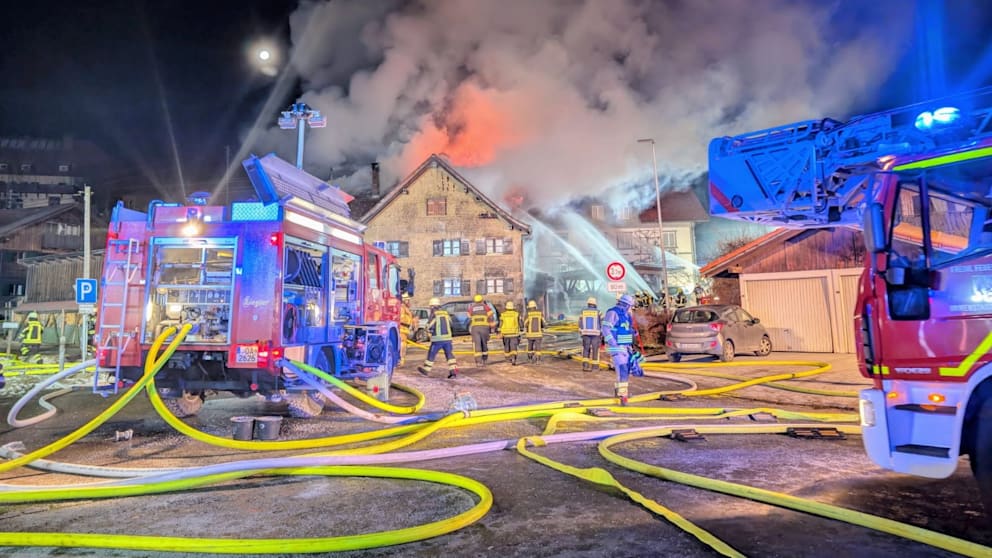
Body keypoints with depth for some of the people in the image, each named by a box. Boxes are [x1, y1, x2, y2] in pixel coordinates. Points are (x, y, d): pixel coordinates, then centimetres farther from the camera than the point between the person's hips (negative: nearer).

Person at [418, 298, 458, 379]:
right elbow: (450, 324, 21)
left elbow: (429, 327, -10)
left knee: (431, 354, 11)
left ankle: (426, 370, 24)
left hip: (437, 339, -4)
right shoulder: (446, 313, 9)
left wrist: (430, 329, 11)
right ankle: (453, 371, -8)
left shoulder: (434, 314, -8)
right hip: (447, 338, 4)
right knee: (450, 355, 4)